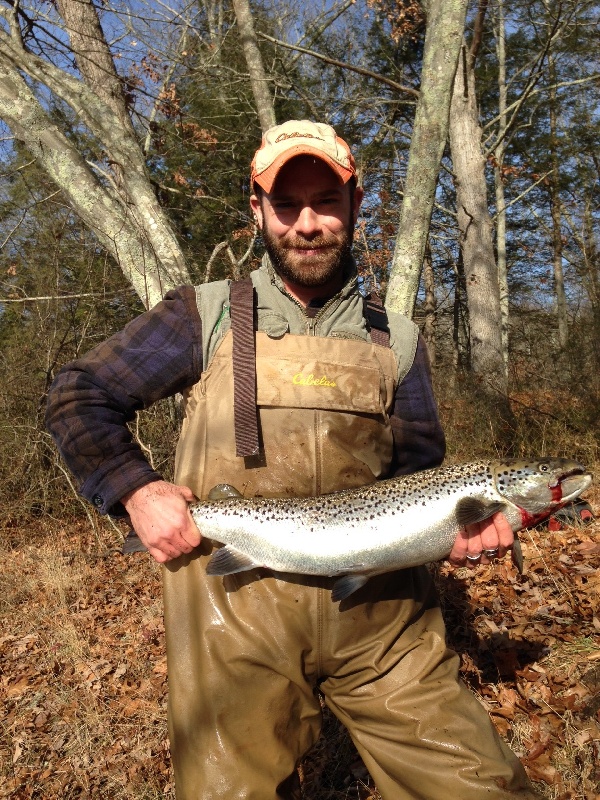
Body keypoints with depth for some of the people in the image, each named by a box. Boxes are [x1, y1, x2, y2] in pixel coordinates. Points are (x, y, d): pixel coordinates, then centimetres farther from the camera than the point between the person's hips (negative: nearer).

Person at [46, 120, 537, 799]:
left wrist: (458, 523, -10)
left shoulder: (396, 341, 9)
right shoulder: (207, 317, 1)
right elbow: (78, 397, 6)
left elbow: (420, 472, 11)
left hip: (380, 610, 3)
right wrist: (135, 491, -8)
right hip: (235, 605, -1)